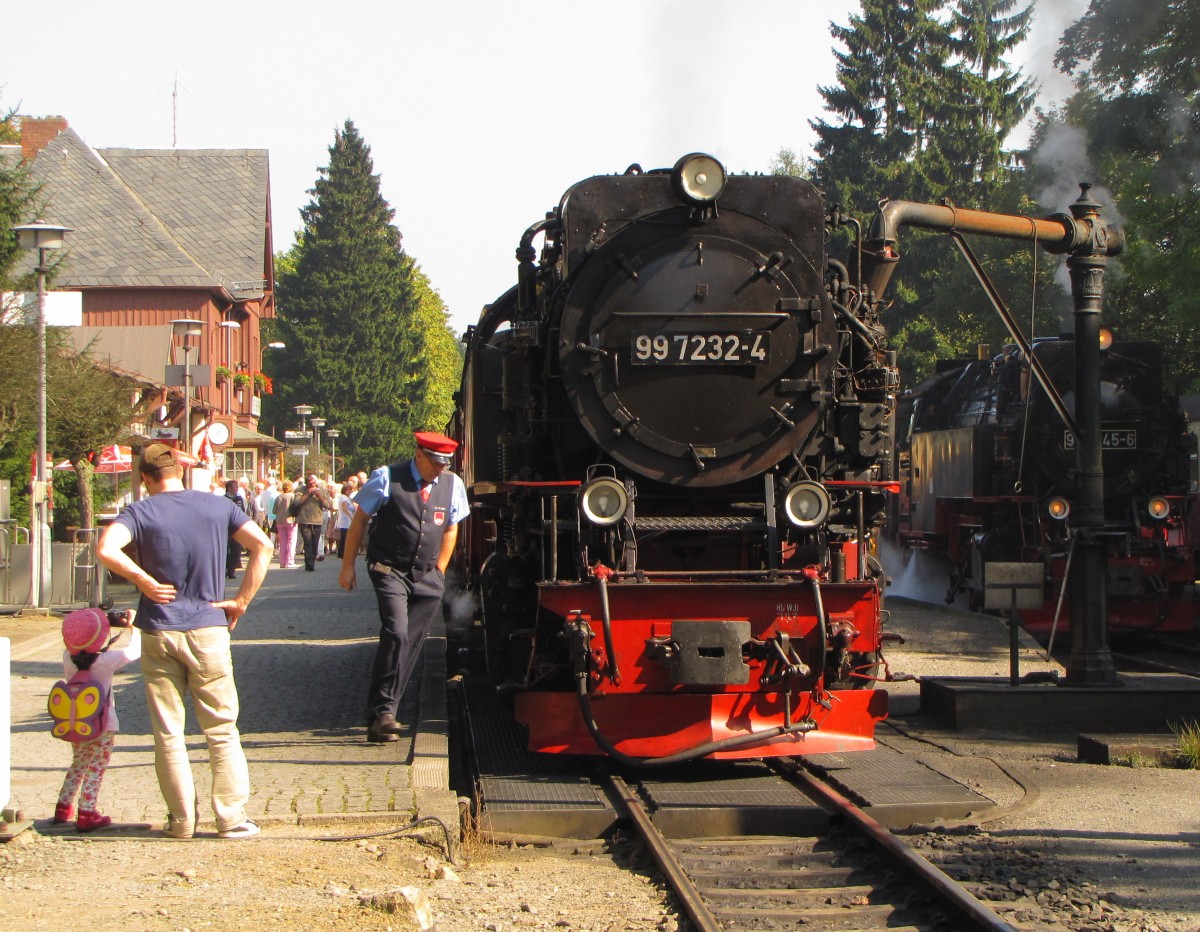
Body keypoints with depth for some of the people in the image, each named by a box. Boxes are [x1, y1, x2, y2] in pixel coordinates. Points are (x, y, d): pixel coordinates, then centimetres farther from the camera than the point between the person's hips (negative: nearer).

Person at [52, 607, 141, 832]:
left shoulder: (68, 658, -6)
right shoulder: (106, 661, -20)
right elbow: (134, 651, -12)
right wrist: (134, 626, 4)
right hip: (102, 725, -6)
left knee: (77, 765, 21)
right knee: (95, 770, 1)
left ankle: (63, 808, 24)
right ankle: (86, 815, -2)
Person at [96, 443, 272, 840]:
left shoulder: (141, 512, -2)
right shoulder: (217, 506, 4)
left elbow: (106, 548, -21)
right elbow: (262, 545, -4)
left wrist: (144, 580, -8)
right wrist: (241, 600, -1)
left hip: (158, 632, -1)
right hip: (208, 629, 1)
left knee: (168, 732, 8)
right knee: (221, 729, 8)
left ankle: (182, 819, 10)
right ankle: (231, 818, 5)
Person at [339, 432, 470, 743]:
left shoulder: (452, 485, 5)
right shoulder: (388, 478, -6)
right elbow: (359, 519, 2)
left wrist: (439, 571, 15)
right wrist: (348, 566, 1)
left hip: (427, 578, 4)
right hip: (390, 571, -4)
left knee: (411, 644, 2)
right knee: (396, 634, -22)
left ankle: (381, 714, 11)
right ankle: (381, 712, -21)